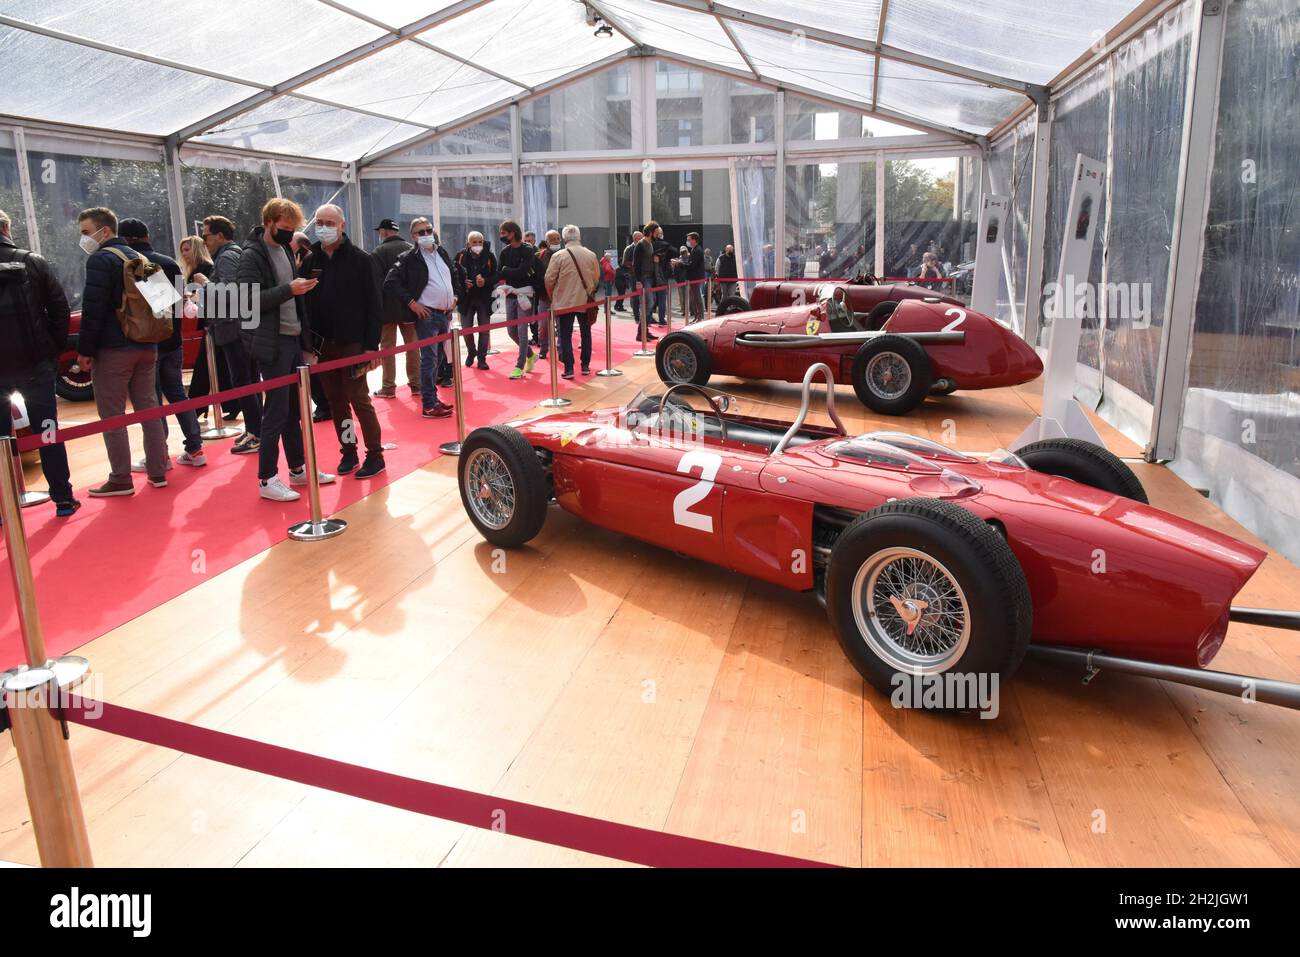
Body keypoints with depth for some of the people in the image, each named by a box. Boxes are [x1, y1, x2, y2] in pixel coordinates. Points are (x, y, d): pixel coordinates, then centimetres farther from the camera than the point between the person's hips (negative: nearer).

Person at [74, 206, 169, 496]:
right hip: (146, 346, 8)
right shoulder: (138, 258, 16)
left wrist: (85, 350, -12)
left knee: (112, 415, -2)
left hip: (113, 350, -8)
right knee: (148, 408, 10)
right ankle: (157, 471, 13)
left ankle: (121, 479, -2)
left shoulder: (101, 259, -10)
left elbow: (93, 310, -16)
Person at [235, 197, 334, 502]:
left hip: (294, 340, 8)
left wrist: (306, 342, 16)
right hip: (272, 343, -8)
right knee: (277, 411, -6)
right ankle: (267, 480, 1)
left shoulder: (285, 251, 16)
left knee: (294, 408, 12)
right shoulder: (252, 256, -9)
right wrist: (289, 289, -22)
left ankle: (298, 469, 21)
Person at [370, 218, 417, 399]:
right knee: (412, 345, 10)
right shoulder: (412, 249, 5)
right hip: (411, 305, 4)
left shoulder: (378, 252, -9)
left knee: (387, 346, 3)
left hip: (387, 307, -4)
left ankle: (388, 387, 4)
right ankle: (416, 383, 12)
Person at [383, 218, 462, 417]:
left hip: (444, 314, 7)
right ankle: (429, 405, -7)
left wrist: (455, 296, 15)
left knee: (437, 358, 13)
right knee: (429, 359, -9)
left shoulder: (442, 253, 14)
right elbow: (390, 283, -12)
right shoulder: (409, 258, -7)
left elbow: (455, 274, 29)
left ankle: (432, 397, 23)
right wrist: (411, 302, -15)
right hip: (426, 314, -7)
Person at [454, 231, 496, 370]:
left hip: (485, 298, 0)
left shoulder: (489, 256, -5)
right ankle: (471, 353, 29)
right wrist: (462, 283, -14)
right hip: (466, 298, 1)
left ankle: (481, 358, 14)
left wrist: (486, 281, -22)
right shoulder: (461, 256, -3)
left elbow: (496, 276, -3)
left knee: (484, 329, 3)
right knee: (466, 329, 3)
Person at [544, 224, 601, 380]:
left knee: (565, 336, 2)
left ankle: (568, 368, -2)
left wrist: (552, 297, 8)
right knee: (586, 333, 16)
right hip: (585, 301, 3)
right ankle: (585, 365, 20)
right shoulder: (591, 255, 0)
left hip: (564, 302, -3)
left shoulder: (558, 256, -10)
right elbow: (596, 279, 7)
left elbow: (549, 280, -8)